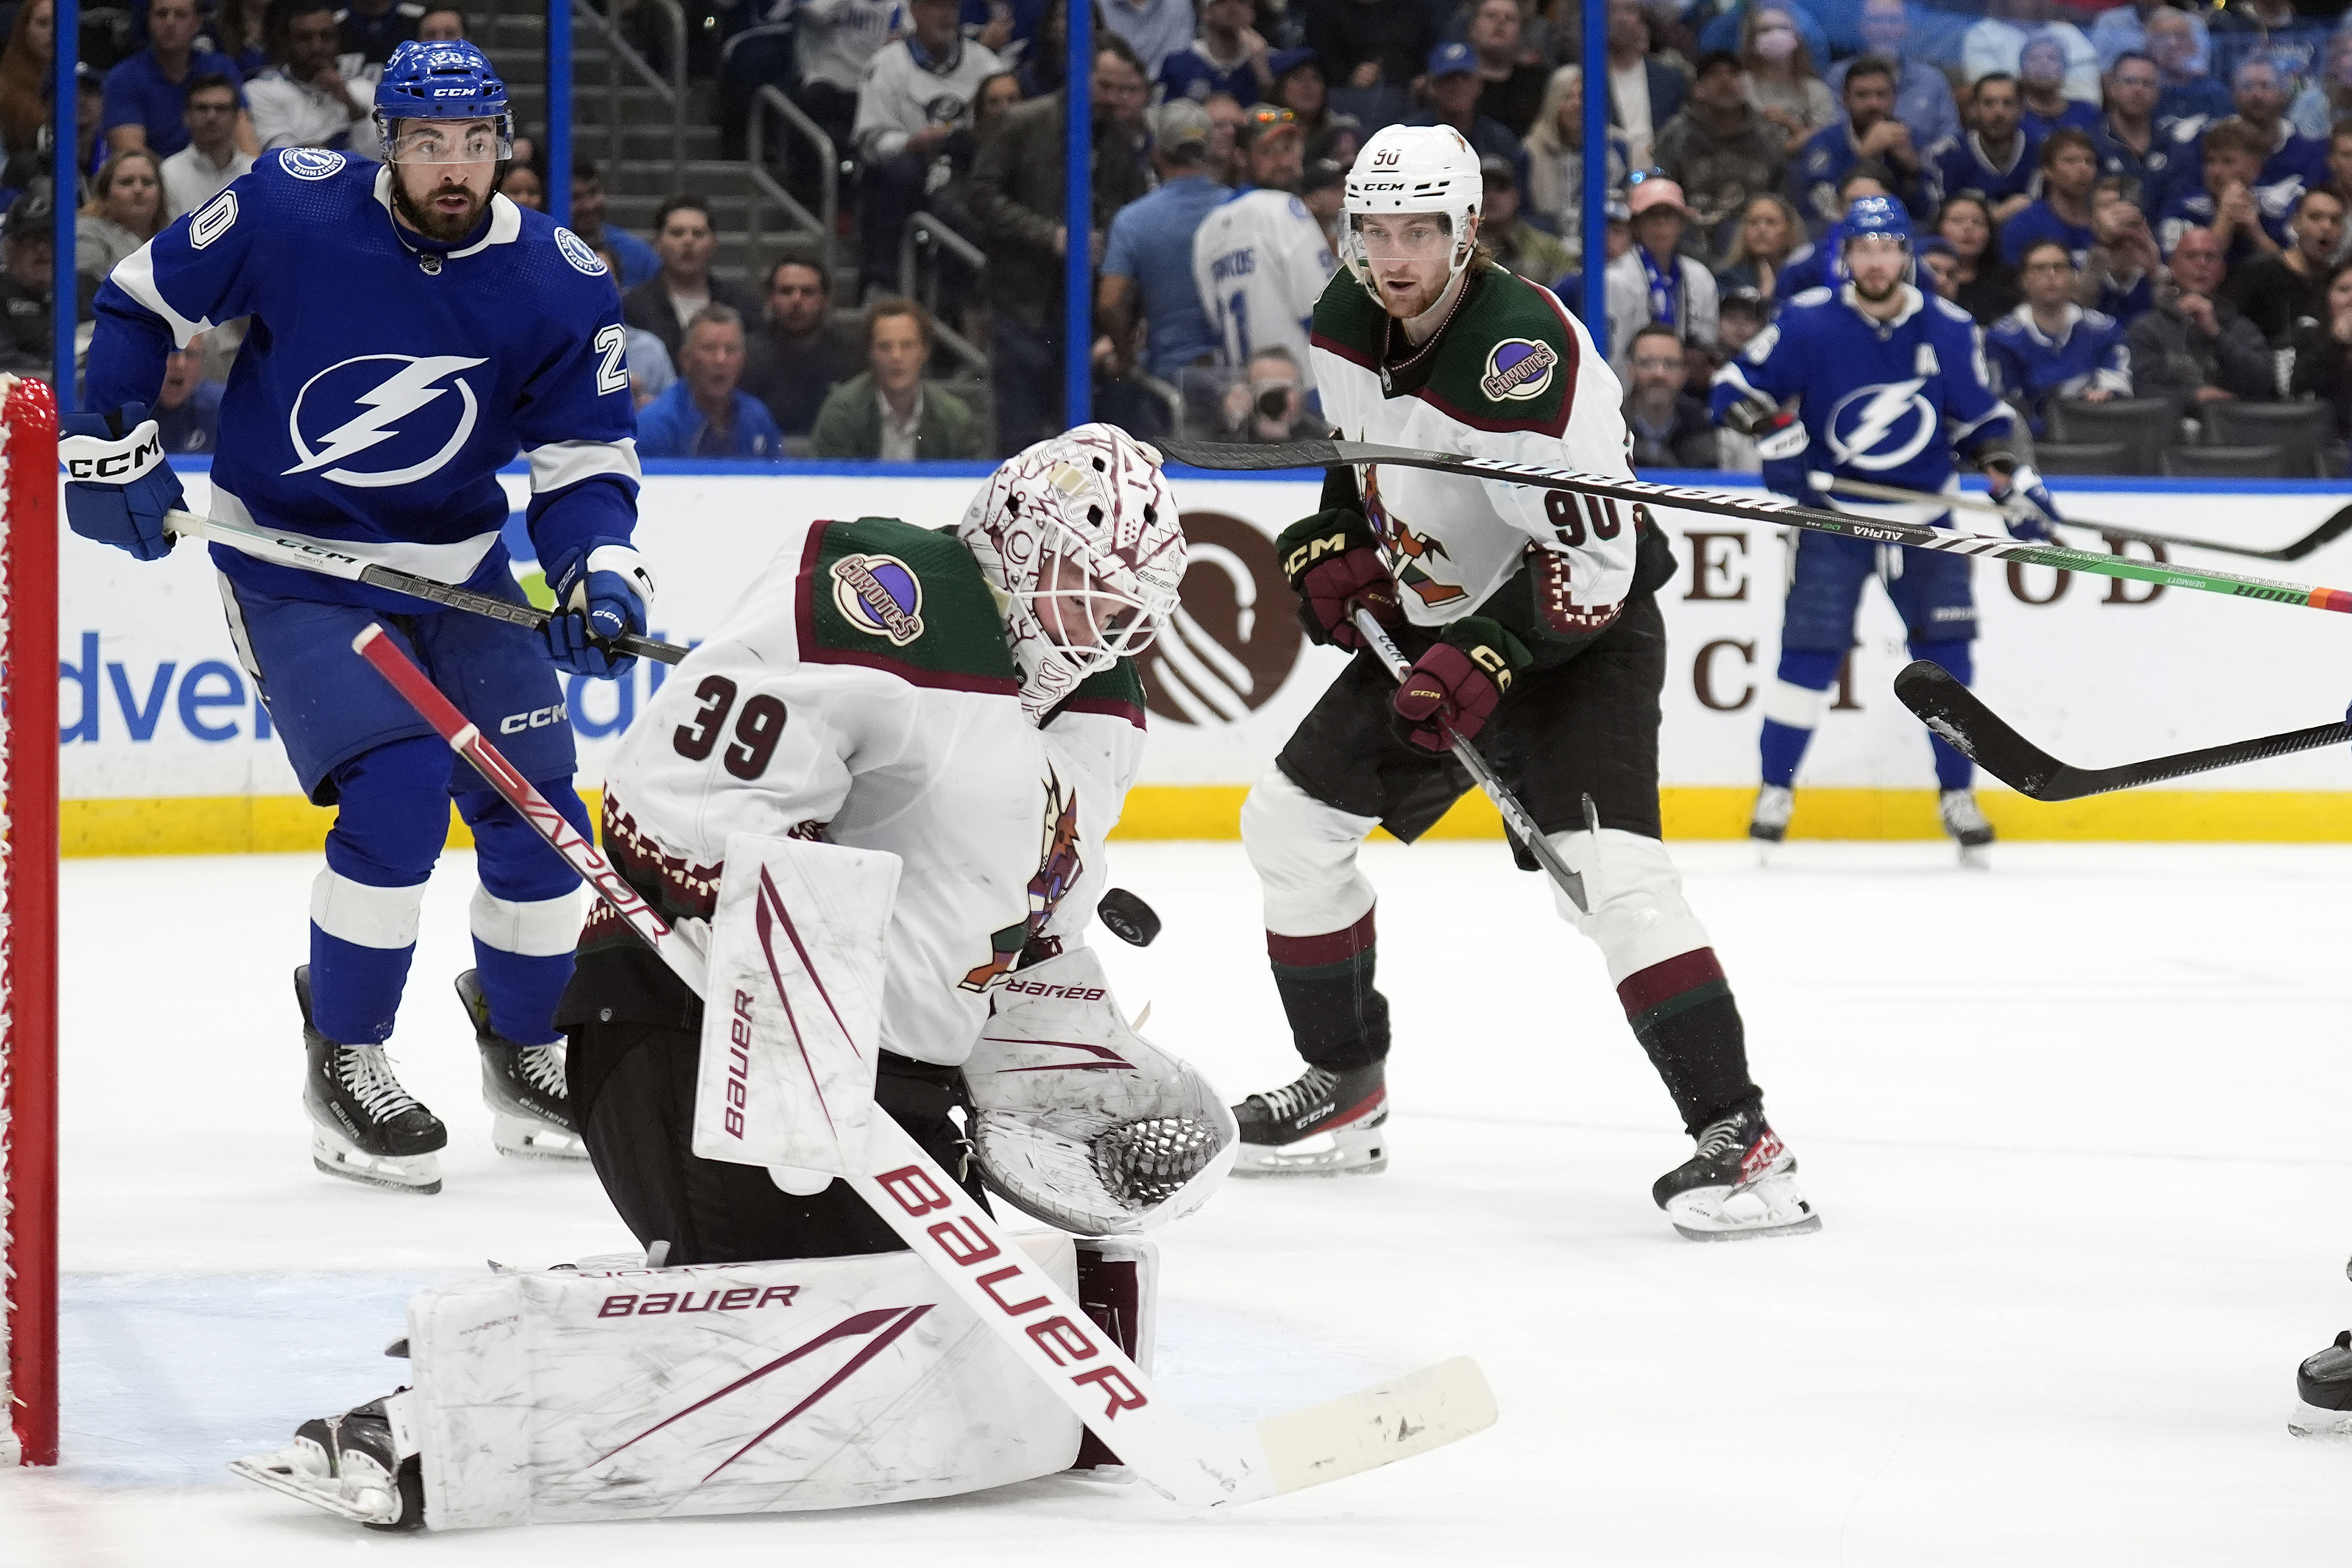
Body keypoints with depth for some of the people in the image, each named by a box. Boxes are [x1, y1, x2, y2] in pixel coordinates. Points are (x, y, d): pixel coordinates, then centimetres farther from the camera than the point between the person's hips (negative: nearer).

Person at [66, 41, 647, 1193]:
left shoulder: (558, 286, -9)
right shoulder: (288, 214, -16)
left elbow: (586, 461, -4)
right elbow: (140, 303, -1)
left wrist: (598, 575, -21)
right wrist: (107, 446, -6)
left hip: (457, 571, 4)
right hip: (294, 569, -4)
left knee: (535, 813, -1)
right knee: (397, 791, -22)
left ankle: (525, 1056, 24)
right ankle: (343, 1062, -5)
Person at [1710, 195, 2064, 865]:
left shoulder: (1948, 329, -2)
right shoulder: (1808, 322, -9)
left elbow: (1978, 418, 10)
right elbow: (1735, 387, -4)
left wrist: (2014, 482, -1)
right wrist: (1776, 433, -19)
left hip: (1922, 518, 2)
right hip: (1832, 514, -2)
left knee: (1946, 653, -1)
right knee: (1810, 653, -8)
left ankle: (1957, 796, 11)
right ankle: (1776, 792, 4)